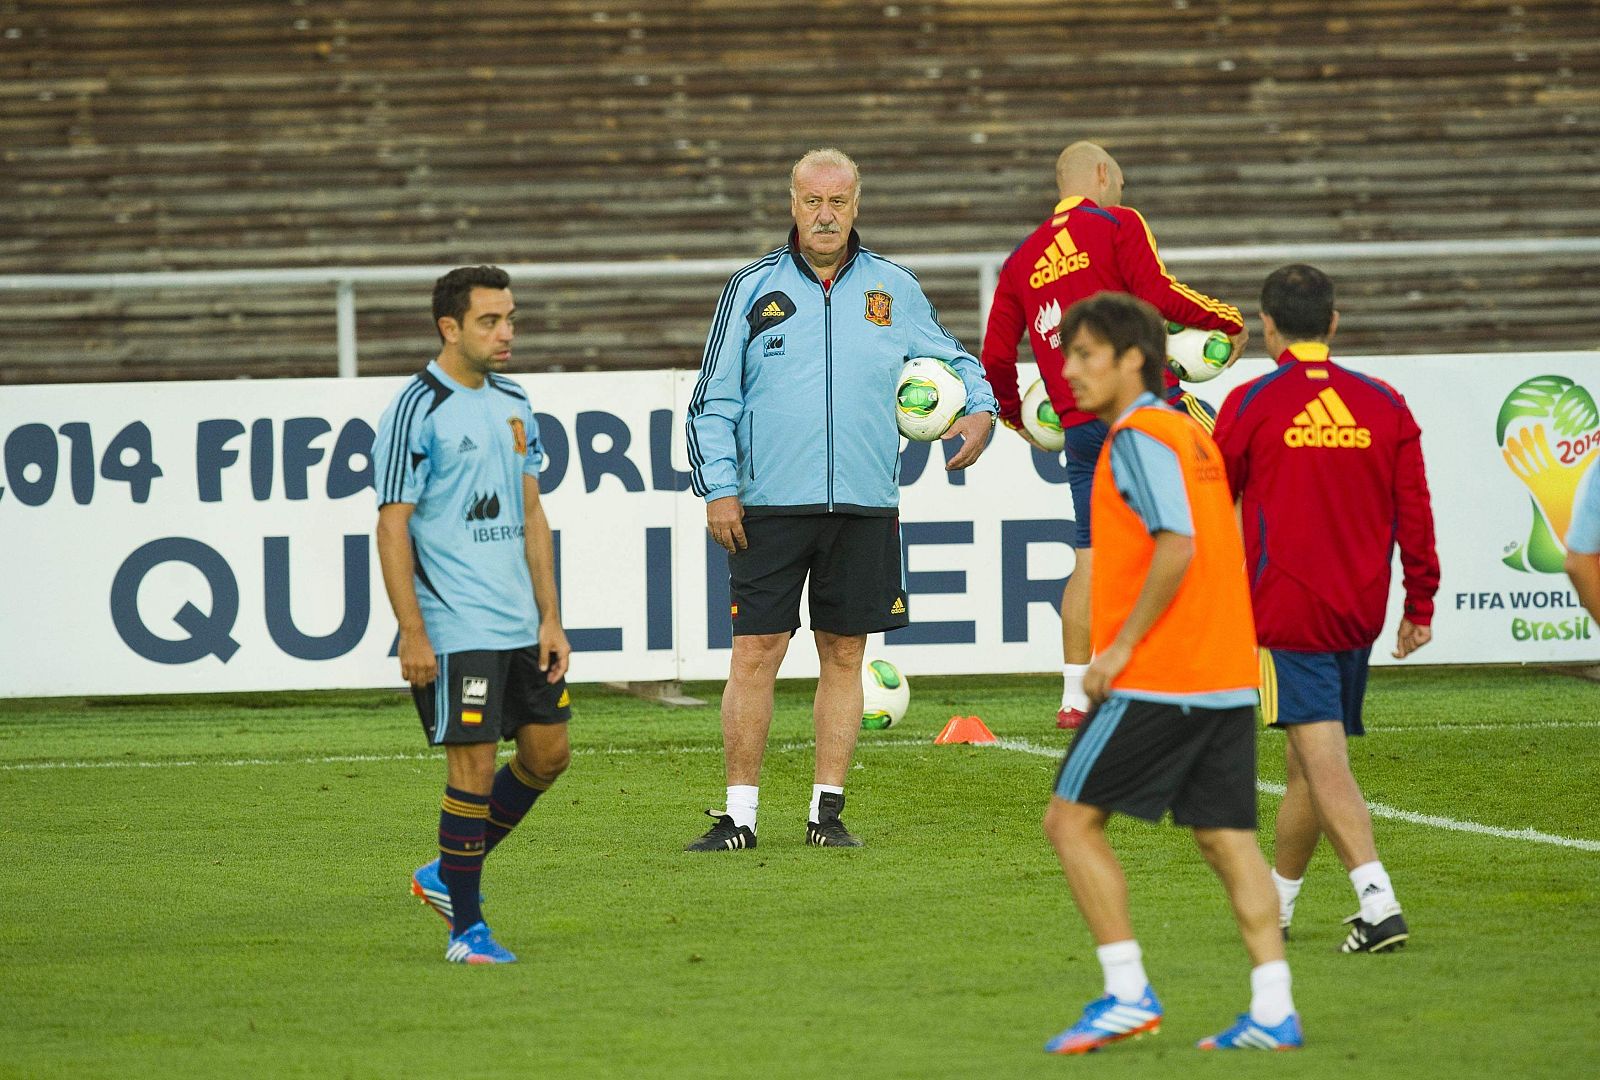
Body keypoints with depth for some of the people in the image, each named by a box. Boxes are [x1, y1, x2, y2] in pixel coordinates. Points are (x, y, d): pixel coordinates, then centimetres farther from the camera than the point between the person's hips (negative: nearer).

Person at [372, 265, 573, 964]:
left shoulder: (513, 403, 12)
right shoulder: (417, 410, -11)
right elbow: (392, 525, -12)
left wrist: (550, 617, 10)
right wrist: (412, 633, -16)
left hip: (521, 622, 8)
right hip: (455, 629, -8)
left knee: (548, 751, 9)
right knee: (474, 768, -6)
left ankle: (448, 874, 25)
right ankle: (466, 929, 3)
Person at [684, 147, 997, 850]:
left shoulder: (892, 291, 9)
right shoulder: (753, 289, 5)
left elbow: (950, 358, 22)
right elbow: (714, 398, 6)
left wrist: (978, 408, 1)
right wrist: (718, 486, -3)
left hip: (864, 506, 2)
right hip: (769, 506, -2)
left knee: (844, 655, 5)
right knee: (755, 654, -5)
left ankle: (827, 810, 12)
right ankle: (739, 813, 1)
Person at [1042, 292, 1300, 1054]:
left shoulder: (1139, 437, -10)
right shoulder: (1190, 434, 18)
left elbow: (1176, 547, -21)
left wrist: (1120, 646, -16)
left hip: (1155, 678, -9)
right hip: (1226, 677, 9)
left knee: (1071, 820, 0)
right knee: (1227, 840, 6)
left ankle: (1127, 993, -5)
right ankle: (1273, 1011, -1)